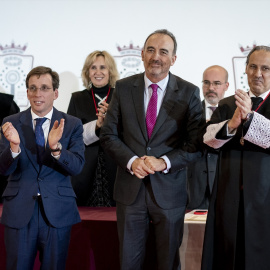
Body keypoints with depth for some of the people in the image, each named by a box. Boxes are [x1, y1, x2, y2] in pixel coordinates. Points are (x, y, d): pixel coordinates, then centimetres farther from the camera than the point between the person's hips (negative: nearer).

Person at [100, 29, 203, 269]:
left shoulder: (189, 93, -2)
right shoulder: (123, 88, 2)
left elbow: (196, 144, -4)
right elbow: (108, 135, 2)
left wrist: (164, 162, -18)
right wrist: (132, 160, -14)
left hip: (169, 190, -1)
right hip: (130, 188, 1)